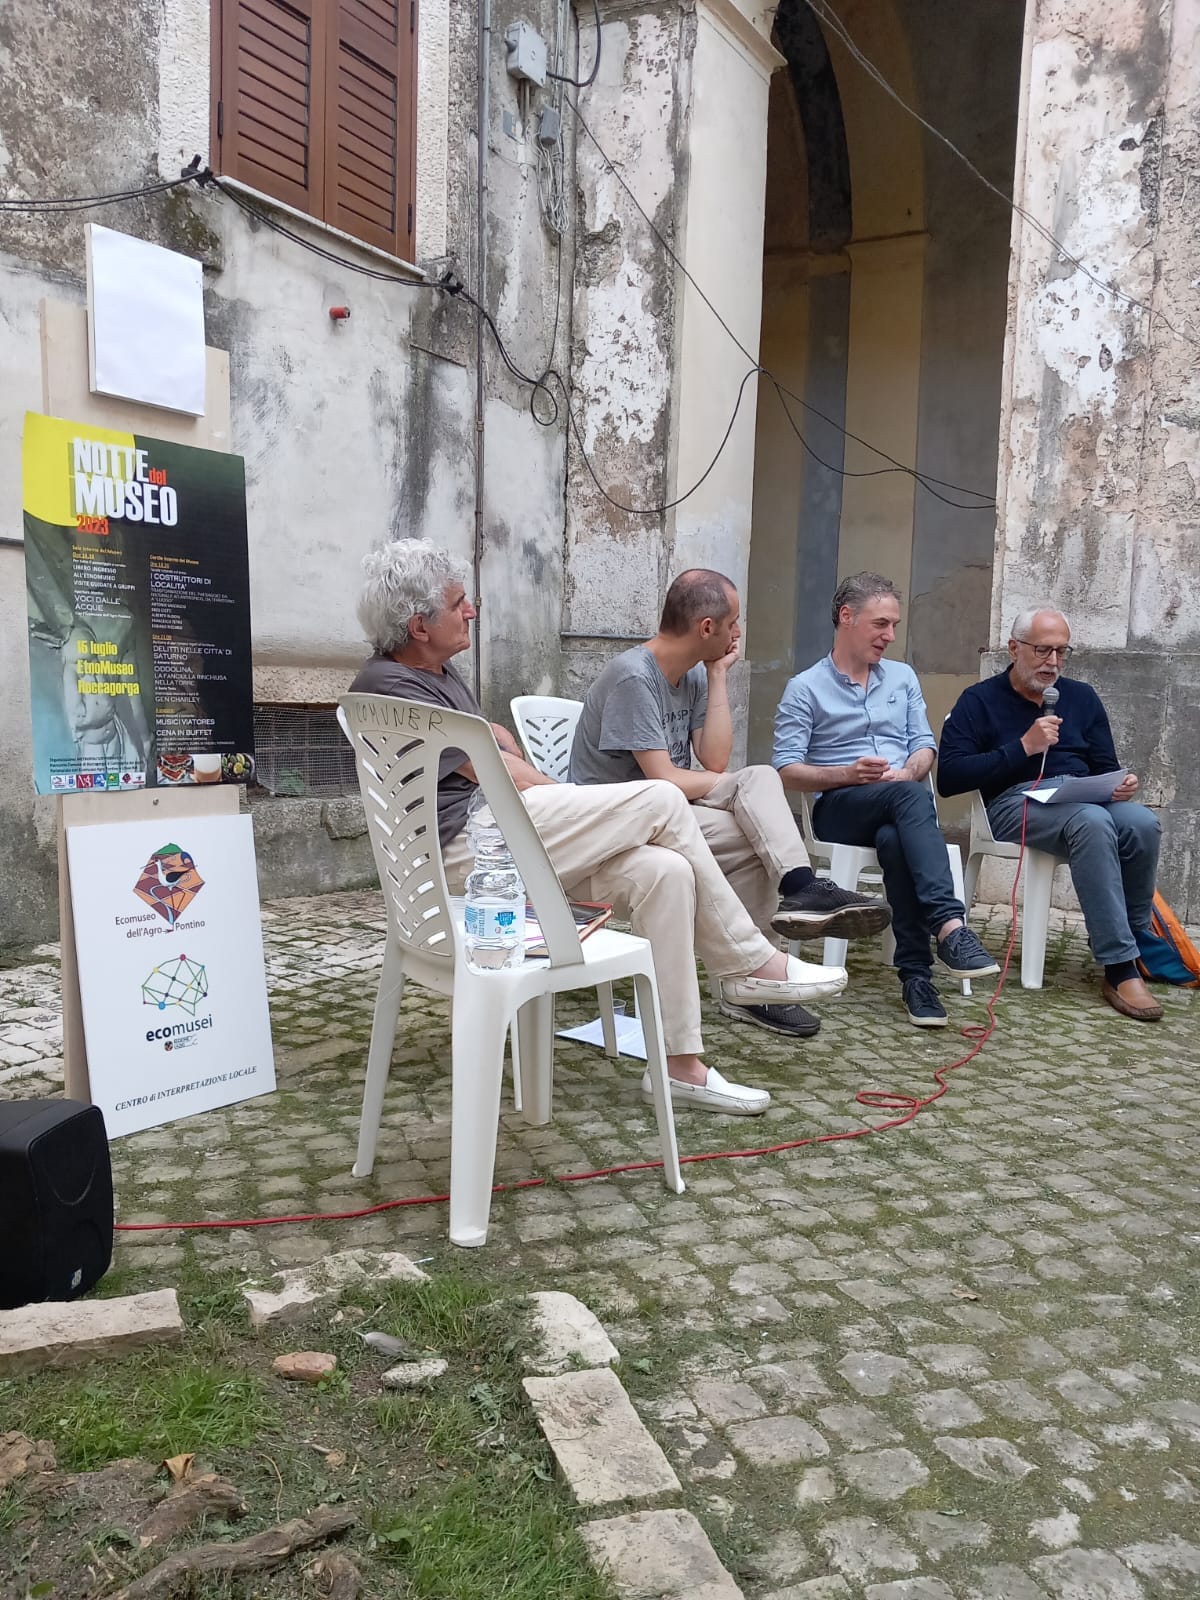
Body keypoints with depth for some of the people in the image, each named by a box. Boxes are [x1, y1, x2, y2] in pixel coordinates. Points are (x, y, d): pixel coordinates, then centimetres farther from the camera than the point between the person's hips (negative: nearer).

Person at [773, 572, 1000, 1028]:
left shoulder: (903, 677, 20)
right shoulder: (805, 689, 4)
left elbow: (925, 745, 15)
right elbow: (785, 771, -3)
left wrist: (908, 771, -9)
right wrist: (847, 774, -19)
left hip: (903, 800, 3)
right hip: (839, 807, -3)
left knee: (895, 841, -37)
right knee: (910, 797, -37)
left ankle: (915, 973, -37)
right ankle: (949, 925, -48)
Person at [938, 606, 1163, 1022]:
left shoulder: (1081, 697, 19)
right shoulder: (980, 701, 4)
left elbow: (1105, 766, 22)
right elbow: (948, 777, -9)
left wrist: (1123, 783, -4)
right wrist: (1023, 747, -13)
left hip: (1084, 797, 5)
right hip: (1015, 801, -5)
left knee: (1143, 823, -28)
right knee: (1092, 822, -36)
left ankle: (1137, 939, -4)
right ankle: (1120, 970, -33)